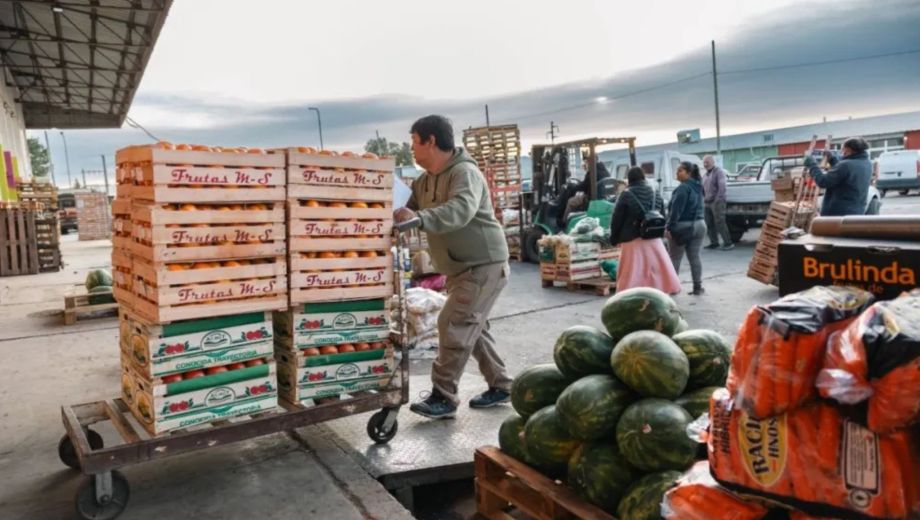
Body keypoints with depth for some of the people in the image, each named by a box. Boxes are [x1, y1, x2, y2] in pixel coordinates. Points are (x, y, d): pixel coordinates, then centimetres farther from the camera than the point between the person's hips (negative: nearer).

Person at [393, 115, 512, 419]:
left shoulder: (464, 172, -19)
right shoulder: (425, 181, 9)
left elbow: (461, 210, -38)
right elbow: (407, 211, 15)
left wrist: (419, 218, -50)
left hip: (484, 264, -9)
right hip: (461, 267, 10)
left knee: (454, 326, -13)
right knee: (472, 327, 14)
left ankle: (443, 397, -3)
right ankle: (500, 385, 27)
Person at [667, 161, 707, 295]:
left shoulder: (683, 188, -16)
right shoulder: (698, 187, 13)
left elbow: (676, 209, -21)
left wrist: (670, 227, -19)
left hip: (682, 226, -8)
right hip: (699, 224, 8)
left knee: (675, 258, 1)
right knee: (695, 257, 10)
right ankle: (697, 287, 11)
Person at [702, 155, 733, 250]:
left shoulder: (719, 171, -5)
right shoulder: (706, 175, 20)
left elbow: (722, 187, -15)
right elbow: (703, 188, 23)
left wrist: (718, 199, -20)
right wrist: (704, 198, 10)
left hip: (717, 202, -8)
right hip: (707, 203, 8)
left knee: (720, 223, -12)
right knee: (710, 224, 7)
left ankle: (728, 243, -9)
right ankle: (714, 243, 15)